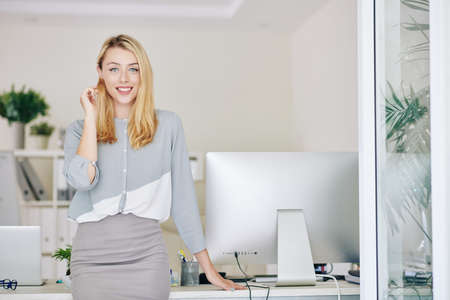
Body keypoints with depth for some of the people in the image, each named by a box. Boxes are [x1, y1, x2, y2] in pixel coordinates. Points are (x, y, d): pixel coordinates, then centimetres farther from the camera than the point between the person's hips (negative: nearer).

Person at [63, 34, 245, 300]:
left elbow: (183, 197, 6)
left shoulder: (168, 124, 5)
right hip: (93, 255, 0)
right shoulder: (80, 130, 7)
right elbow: (82, 179, -13)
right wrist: (92, 116, -3)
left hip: (147, 255, 0)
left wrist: (208, 268, 5)